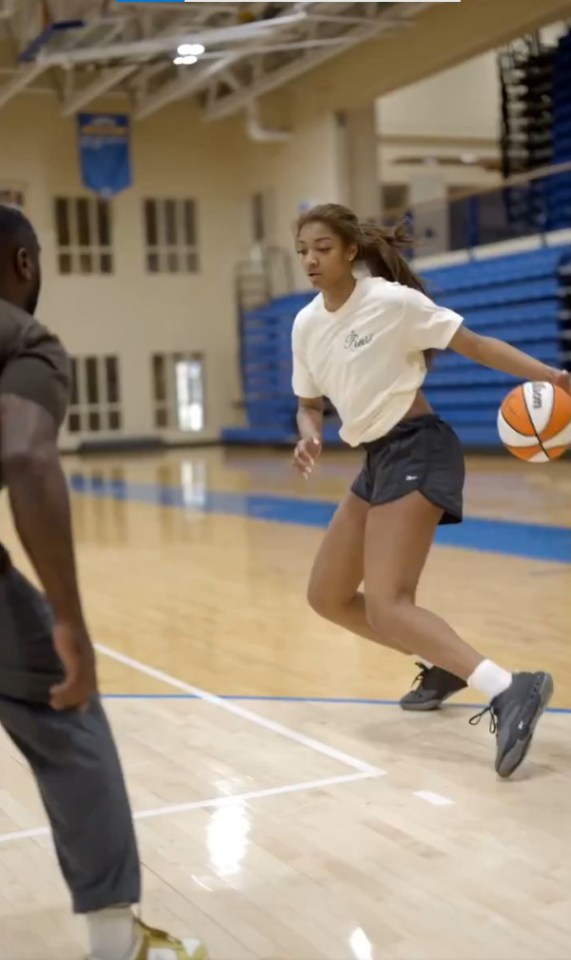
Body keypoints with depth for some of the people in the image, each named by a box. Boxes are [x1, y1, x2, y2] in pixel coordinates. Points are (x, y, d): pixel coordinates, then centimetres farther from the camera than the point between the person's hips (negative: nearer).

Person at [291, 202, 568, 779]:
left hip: (416, 451, -8)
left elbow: (474, 344, -12)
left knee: (384, 606, -22)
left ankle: (510, 692, -27)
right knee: (326, 597, 13)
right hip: (377, 460, 8)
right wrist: (309, 436, -6)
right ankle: (444, 666, 25)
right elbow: (309, 403, 17)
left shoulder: (390, 301, -13)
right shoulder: (305, 324, 7)